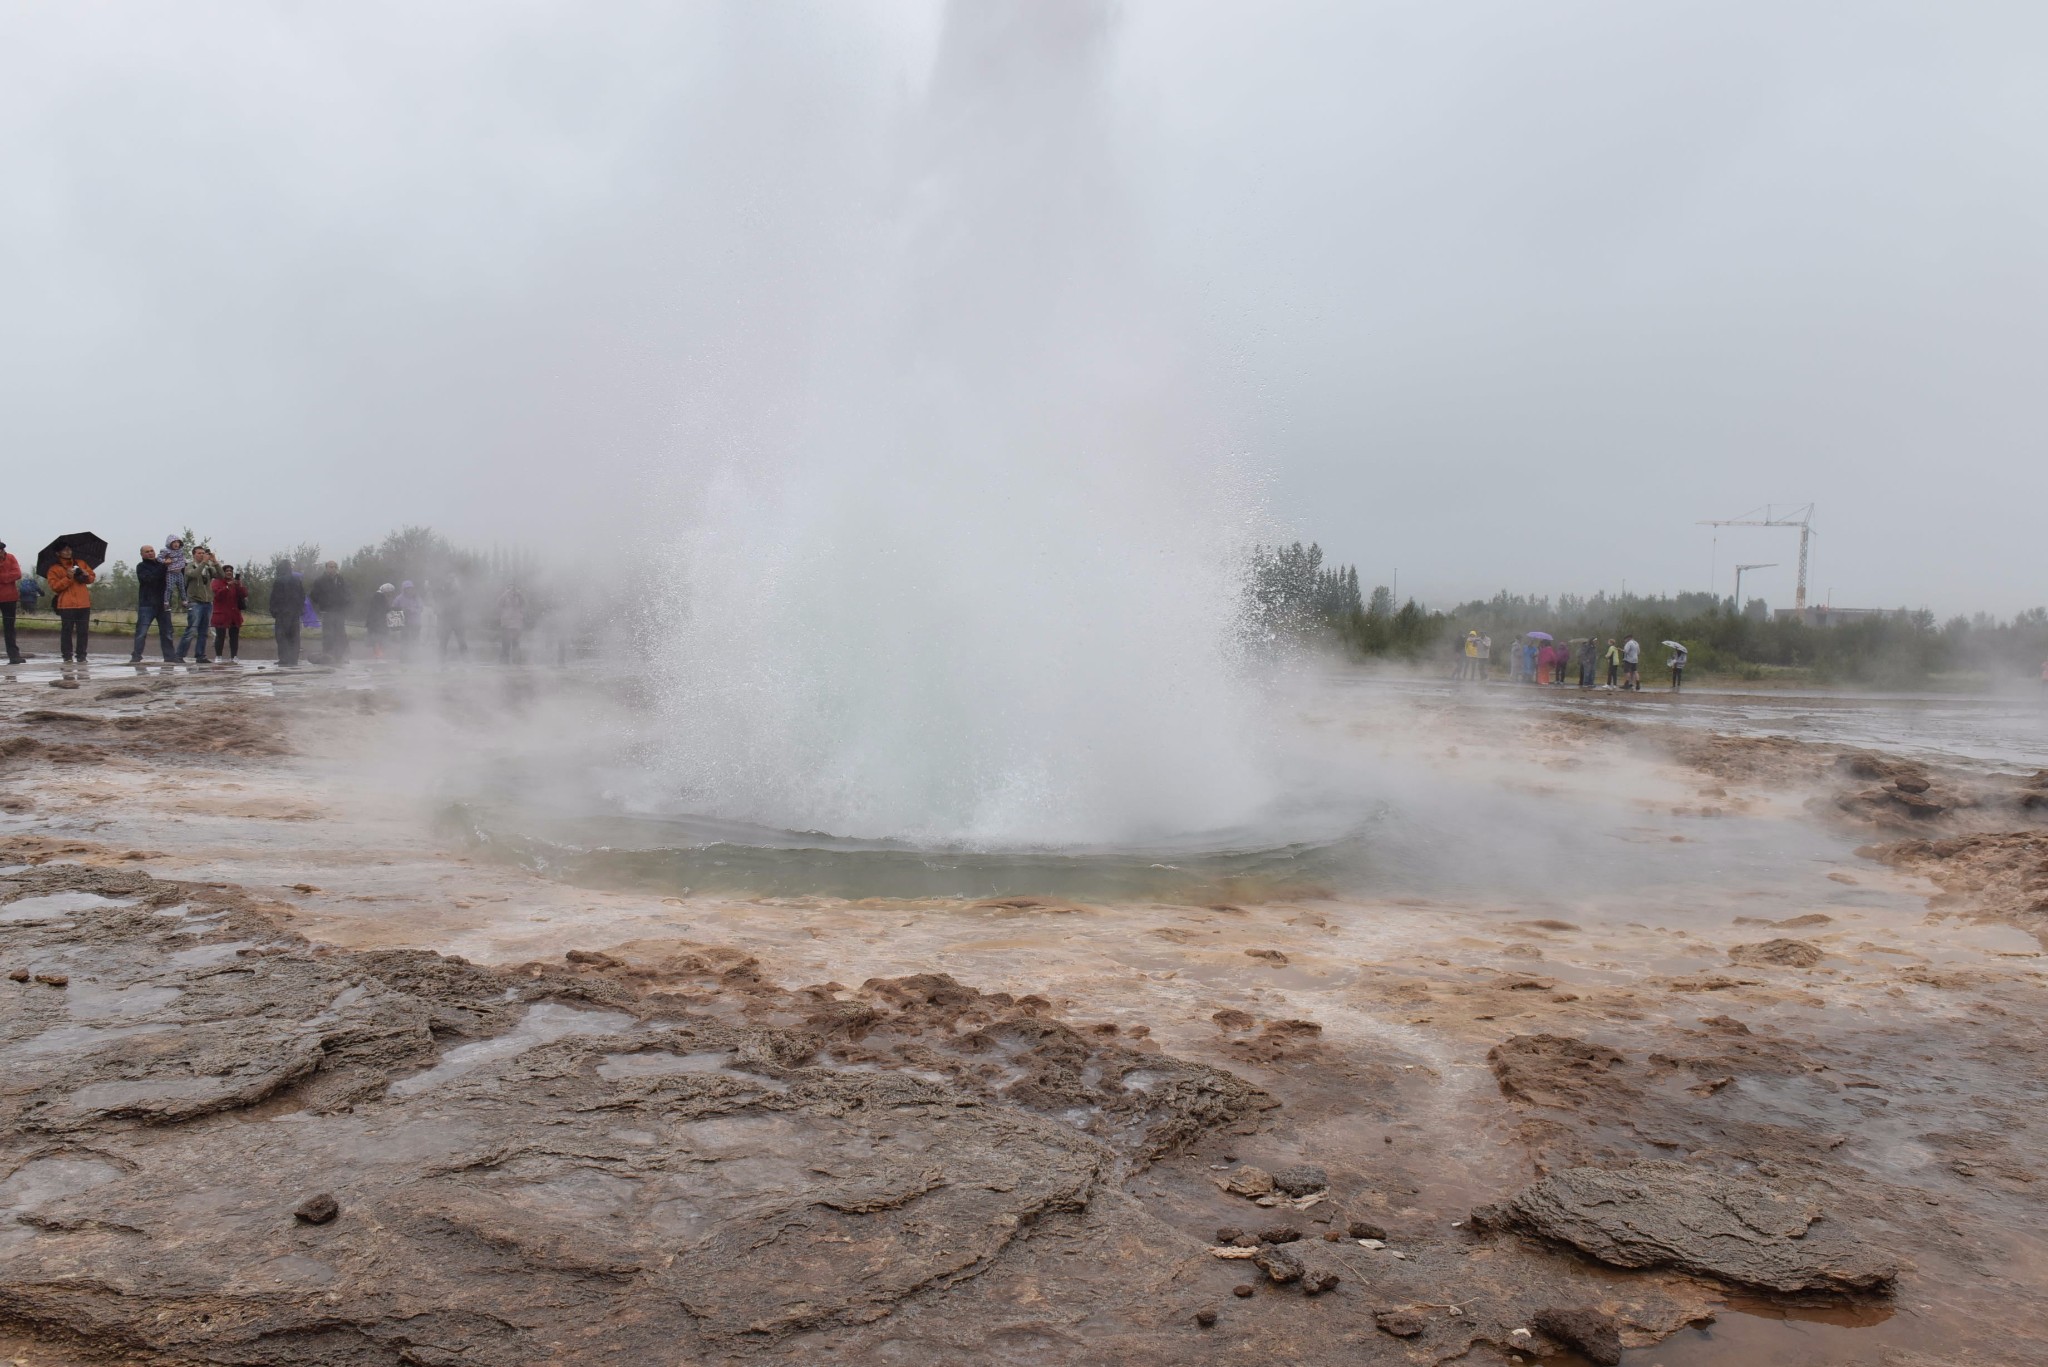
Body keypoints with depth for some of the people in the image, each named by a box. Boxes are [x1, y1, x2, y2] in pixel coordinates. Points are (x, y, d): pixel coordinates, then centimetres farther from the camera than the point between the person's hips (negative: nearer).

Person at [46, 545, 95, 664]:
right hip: (67, 605, -3)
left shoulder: (81, 563, 15)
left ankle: (81, 655, 7)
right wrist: (68, 578, -16)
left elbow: (92, 576, 19)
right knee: (67, 630, -1)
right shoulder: (54, 569, 4)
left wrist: (86, 576, -4)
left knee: (82, 631, 3)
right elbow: (54, 586, -5)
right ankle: (67, 656, 4)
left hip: (84, 604, 3)